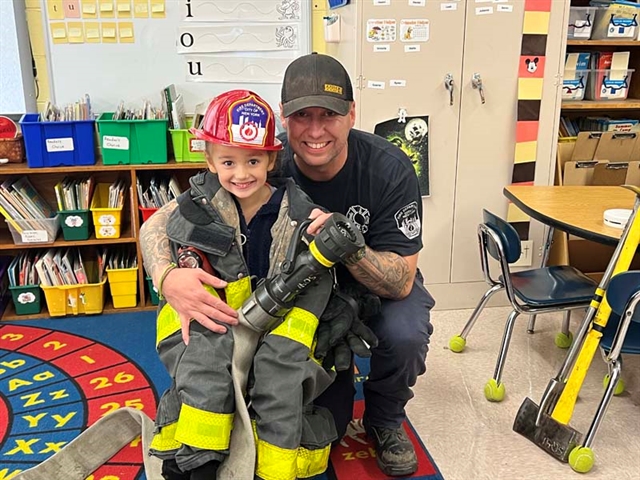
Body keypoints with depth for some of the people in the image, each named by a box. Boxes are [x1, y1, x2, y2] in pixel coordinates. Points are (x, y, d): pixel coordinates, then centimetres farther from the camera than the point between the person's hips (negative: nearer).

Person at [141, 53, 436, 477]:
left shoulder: (390, 170, -27)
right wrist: (168, 276, -45)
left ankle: (386, 420, 1)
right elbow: (159, 222, -23)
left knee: (404, 333, -32)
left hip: (378, 287, 0)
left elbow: (400, 283, -28)